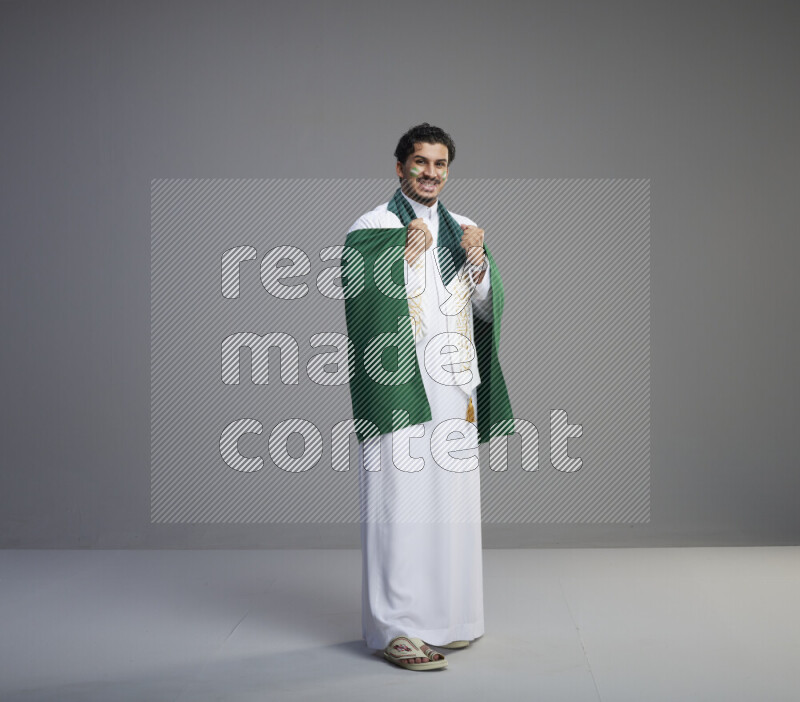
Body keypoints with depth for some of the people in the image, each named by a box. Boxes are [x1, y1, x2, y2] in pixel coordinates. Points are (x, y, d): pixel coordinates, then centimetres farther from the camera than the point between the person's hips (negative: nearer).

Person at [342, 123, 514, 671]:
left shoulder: (461, 231, 16)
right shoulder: (373, 228, -1)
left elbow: (488, 309, 11)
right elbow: (364, 302, -11)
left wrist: (478, 261, -5)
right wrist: (407, 256, -14)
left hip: (453, 386, 6)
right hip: (399, 385, -6)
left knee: (452, 501, 9)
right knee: (401, 502, -6)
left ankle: (446, 616, 21)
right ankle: (397, 628, 1)